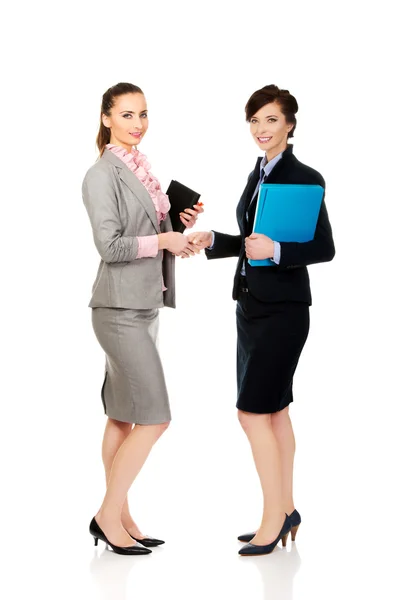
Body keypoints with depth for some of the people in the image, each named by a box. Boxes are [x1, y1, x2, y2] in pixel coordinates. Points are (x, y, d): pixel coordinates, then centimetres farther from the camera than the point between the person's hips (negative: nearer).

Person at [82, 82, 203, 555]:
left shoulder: (140, 170, 14)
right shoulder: (102, 174, -11)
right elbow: (110, 245, -18)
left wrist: (181, 224, 3)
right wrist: (161, 241, -12)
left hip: (143, 304, 9)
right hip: (121, 307, -9)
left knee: (123, 417, 12)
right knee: (154, 417, -9)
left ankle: (119, 517, 19)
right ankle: (108, 516, 1)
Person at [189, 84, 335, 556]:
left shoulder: (305, 178, -11)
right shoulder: (258, 174, 13)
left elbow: (324, 248, -14)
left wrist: (275, 250, -26)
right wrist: (212, 240, 7)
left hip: (283, 309, -8)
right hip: (251, 304, 8)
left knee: (254, 411, -9)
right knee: (274, 410, 12)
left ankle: (273, 519, 1)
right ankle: (285, 511, 21)